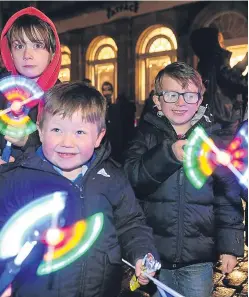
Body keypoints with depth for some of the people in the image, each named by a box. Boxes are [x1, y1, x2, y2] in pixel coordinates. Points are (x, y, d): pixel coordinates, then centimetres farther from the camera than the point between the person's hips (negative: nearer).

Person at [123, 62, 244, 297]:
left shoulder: (213, 141, -1)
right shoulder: (147, 136, -3)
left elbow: (228, 197, 2)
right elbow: (130, 178, -18)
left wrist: (230, 245, 0)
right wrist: (168, 154, -30)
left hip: (198, 259, 1)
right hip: (153, 254, 0)